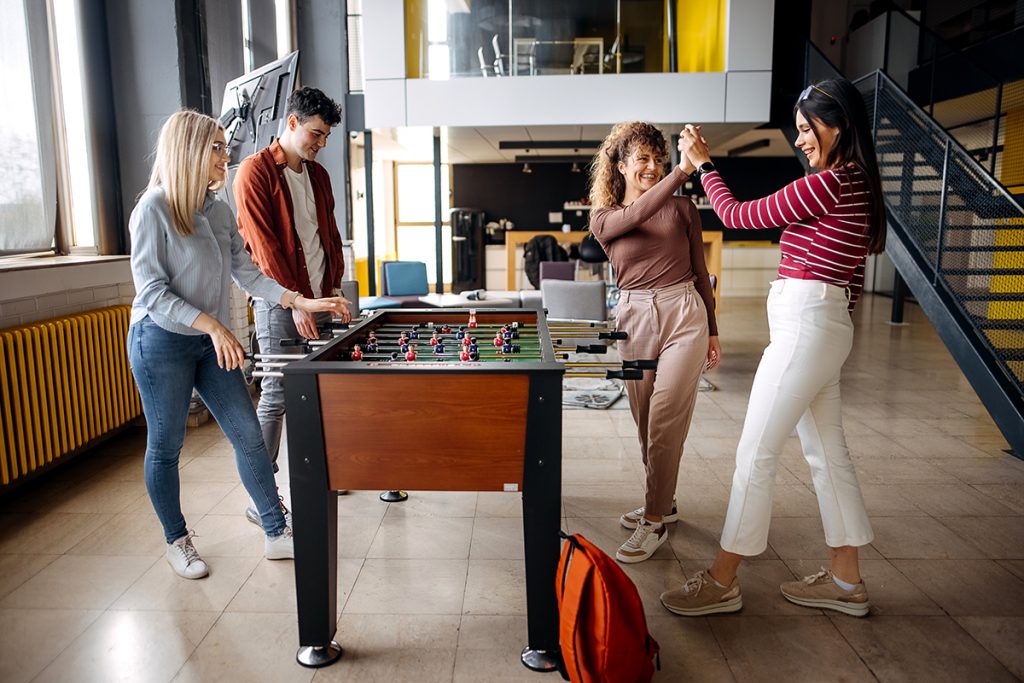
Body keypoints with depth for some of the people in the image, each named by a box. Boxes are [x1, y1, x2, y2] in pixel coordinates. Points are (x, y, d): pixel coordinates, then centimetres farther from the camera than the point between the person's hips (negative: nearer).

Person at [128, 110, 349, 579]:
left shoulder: (218, 210, 6)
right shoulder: (154, 208, -13)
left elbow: (245, 273, 6)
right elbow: (152, 291, -16)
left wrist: (302, 302, -4)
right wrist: (212, 324, -26)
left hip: (210, 342, 6)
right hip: (162, 342, -6)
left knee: (248, 435, 4)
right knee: (166, 446, 8)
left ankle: (277, 533, 15)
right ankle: (177, 541, 27)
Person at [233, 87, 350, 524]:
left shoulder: (317, 175, 15)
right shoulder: (256, 171, -7)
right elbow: (264, 246, -14)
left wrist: (335, 292, 9)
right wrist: (294, 302, -17)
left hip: (318, 300, 7)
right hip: (279, 303, -7)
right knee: (277, 394, -5)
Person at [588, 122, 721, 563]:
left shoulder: (683, 209, 6)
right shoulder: (603, 219, 5)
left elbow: (700, 272, 11)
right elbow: (636, 215, -18)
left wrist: (712, 331, 10)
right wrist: (684, 170, -28)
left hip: (684, 314, -2)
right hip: (634, 319, 2)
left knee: (665, 422, -8)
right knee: (645, 424, 12)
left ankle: (654, 523, 2)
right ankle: (663, 503, 31)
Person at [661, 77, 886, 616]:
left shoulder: (827, 184, -15)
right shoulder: (856, 185, 15)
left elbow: (737, 215, -8)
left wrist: (702, 162, 6)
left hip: (804, 326, -10)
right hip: (825, 326, 10)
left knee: (755, 454, -5)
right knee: (827, 452, 14)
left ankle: (722, 582, 7)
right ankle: (846, 580, 26)